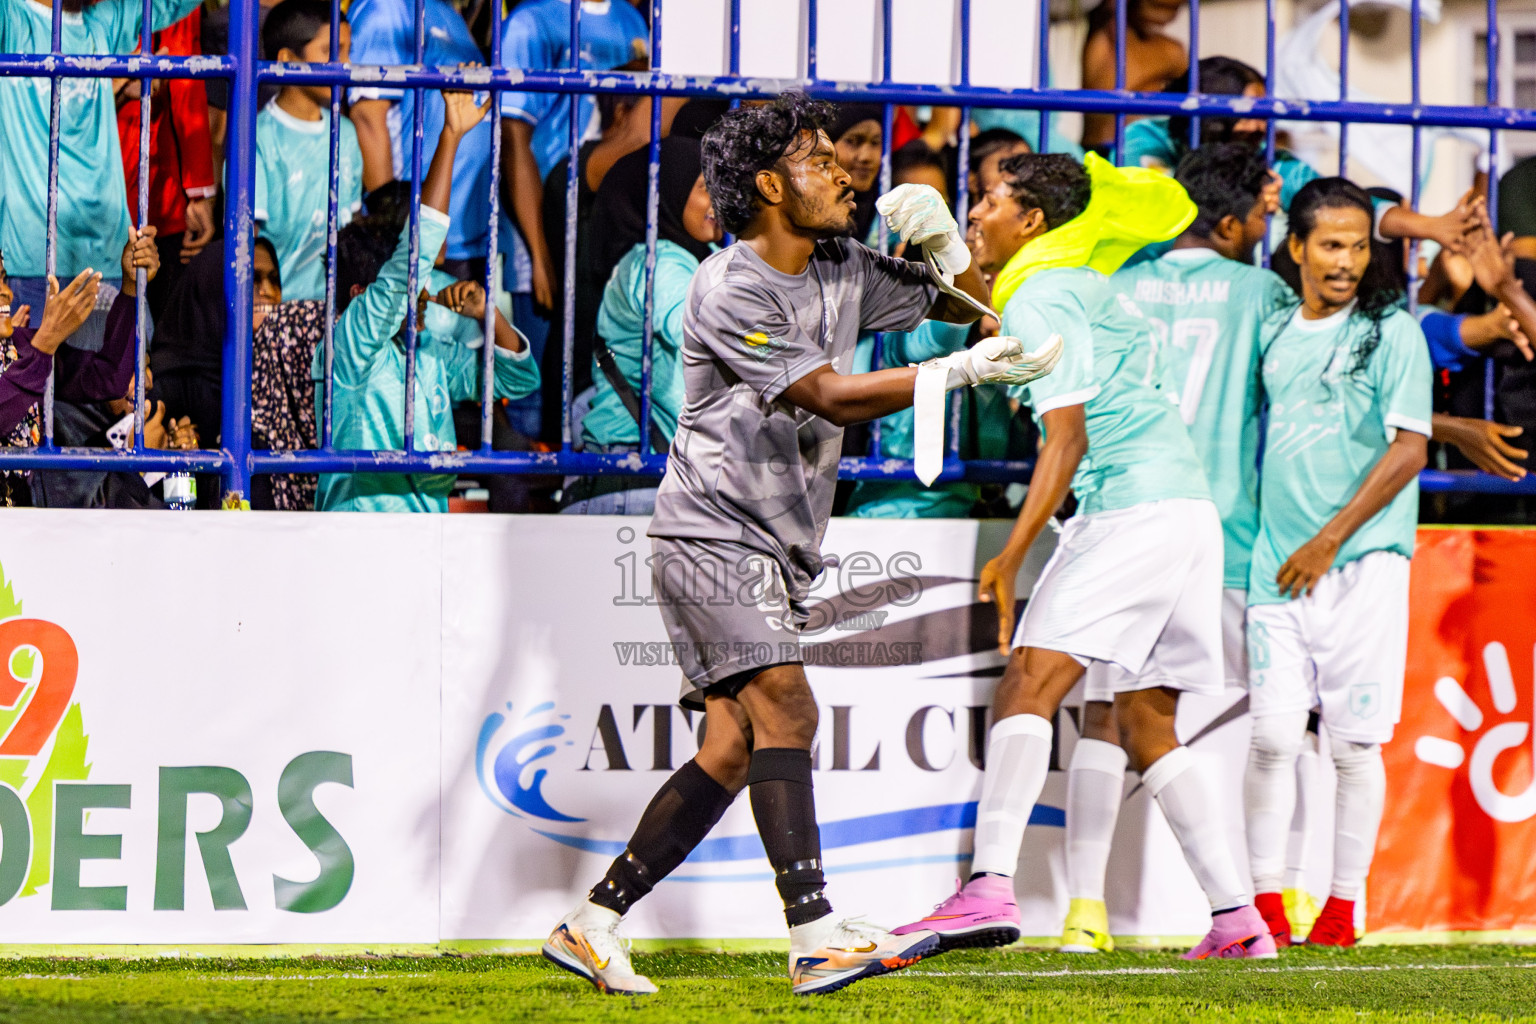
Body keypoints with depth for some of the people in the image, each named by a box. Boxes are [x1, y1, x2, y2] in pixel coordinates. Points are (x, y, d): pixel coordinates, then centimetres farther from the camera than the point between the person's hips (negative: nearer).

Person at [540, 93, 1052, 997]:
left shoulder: (844, 271, 10)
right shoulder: (730, 291, -15)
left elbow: (969, 303, 19)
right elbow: (828, 396, -24)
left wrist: (948, 249, -4)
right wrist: (961, 371, -30)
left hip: (782, 549, 8)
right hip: (712, 534, -8)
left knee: (733, 749, 3)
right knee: (785, 710, -21)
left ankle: (594, 924, 8)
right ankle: (816, 938, -30)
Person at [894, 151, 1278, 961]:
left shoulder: (1038, 300, -7)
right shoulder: (1085, 288, 21)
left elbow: (1067, 438, -15)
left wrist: (1009, 558, -18)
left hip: (1134, 510, -10)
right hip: (1186, 505, 10)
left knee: (1026, 689, -17)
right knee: (1144, 726, 14)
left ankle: (989, 887, -30)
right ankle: (1237, 918, 11)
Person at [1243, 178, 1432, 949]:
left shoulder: (1392, 332, -3)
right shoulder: (1277, 334, 13)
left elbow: (1408, 449, -10)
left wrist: (1329, 540, -13)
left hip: (1363, 566, -4)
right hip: (1277, 565, 4)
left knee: (1354, 743, -1)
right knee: (1271, 737, -2)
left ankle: (1343, 907, 7)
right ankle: (1264, 900, 4)